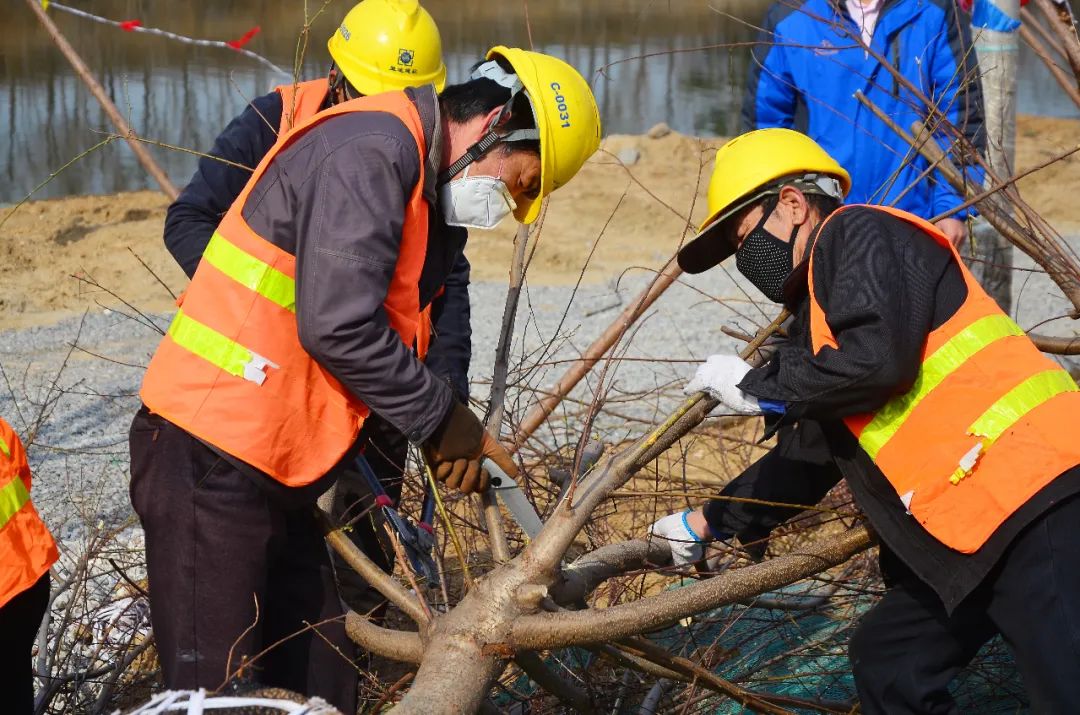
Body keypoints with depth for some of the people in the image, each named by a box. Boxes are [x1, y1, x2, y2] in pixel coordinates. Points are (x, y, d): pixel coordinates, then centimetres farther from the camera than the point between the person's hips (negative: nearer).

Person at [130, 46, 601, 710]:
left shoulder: (419, 178, 17)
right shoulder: (372, 150, -15)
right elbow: (337, 325, -24)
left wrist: (456, 434, 10)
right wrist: (441, 419, -11)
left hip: (275, 469, 10)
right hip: (212, 458, -10)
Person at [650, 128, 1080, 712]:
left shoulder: (860, 234, -3)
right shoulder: (818, 318, 25)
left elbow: (878, 357, -20)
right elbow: (806, 458, 33)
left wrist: (755, 386, -6)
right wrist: (710, 523, 36)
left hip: (1031, 494, -11)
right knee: (887, 666, 18)